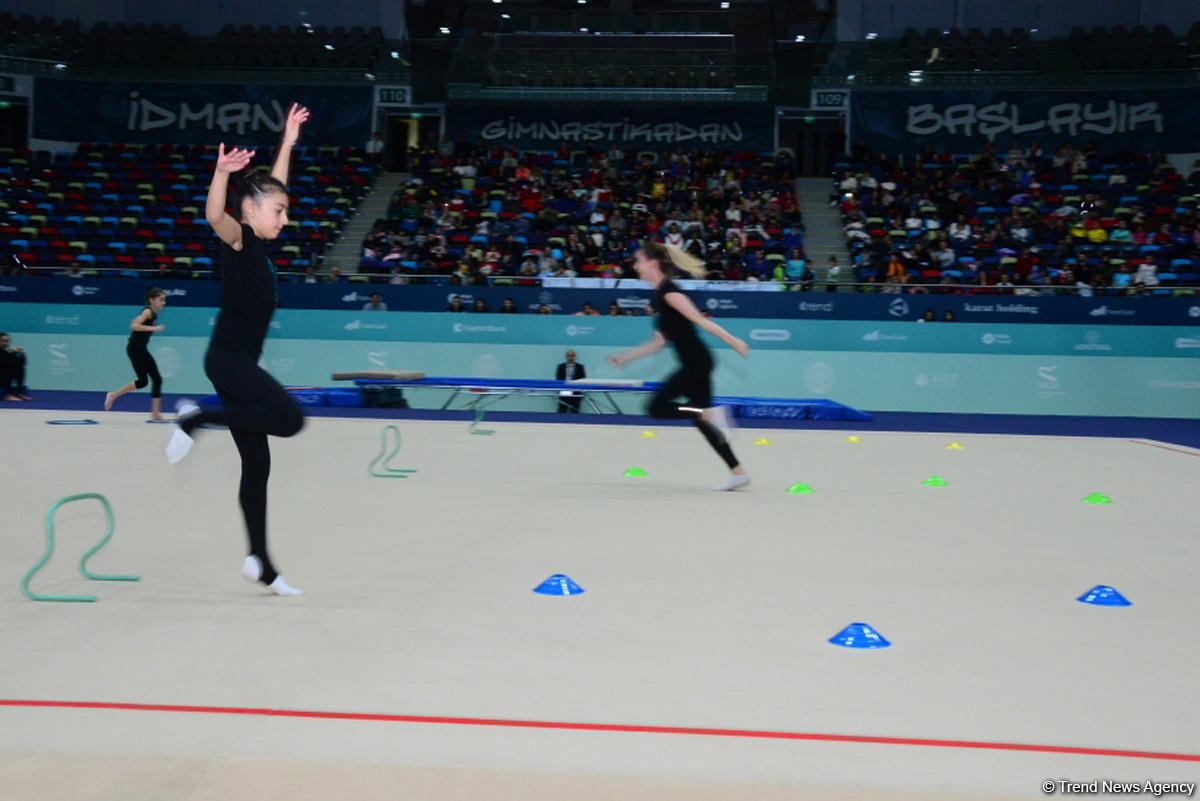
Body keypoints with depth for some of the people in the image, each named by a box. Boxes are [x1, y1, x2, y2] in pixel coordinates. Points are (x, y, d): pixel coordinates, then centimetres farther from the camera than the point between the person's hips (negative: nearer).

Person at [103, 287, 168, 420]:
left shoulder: (153, 313, 13)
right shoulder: (148, 311, -14)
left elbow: (135, 322, 26)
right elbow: (134, 326, -28)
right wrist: (153, 328, -27)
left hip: (142, 349, 9)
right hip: (134, 348, -9)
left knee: (157, 379, 4)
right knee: (143, 381, -11)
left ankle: (155, 413, 6)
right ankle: (113, 395, 5)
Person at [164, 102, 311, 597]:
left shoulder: (258, 243, 14)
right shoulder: (237, 240, -8)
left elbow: (274, 186, 27)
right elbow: (214, 215, -32)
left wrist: (288, 141, 31)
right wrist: (222, 174, -48)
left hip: (240, 363, 9)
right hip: (228, 358, -9)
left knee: (257, 465, 7)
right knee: (290, 419, -22)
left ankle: (260, 564, 11)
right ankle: (195, 419, -8)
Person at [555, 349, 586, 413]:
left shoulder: (580, 367, 5)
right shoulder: (561, 366, 8)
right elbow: (557, 379, 7)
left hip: (575, 393, -1)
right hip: (563, 393, 1)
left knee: (574, 412, 1)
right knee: (561, 410, -2)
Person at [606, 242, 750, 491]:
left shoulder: (669, 292, -11)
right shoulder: (659, 295, 16)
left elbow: (700, 320, -17)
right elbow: (658, 342, 20)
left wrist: (733, 341, -18)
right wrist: (625, 357, 20)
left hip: (697, 363, -9)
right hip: (694, 364, 9)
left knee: (657, 407, -8)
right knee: (700, 418, 10)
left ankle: (711, 413, -13)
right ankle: (738, 473, 12)